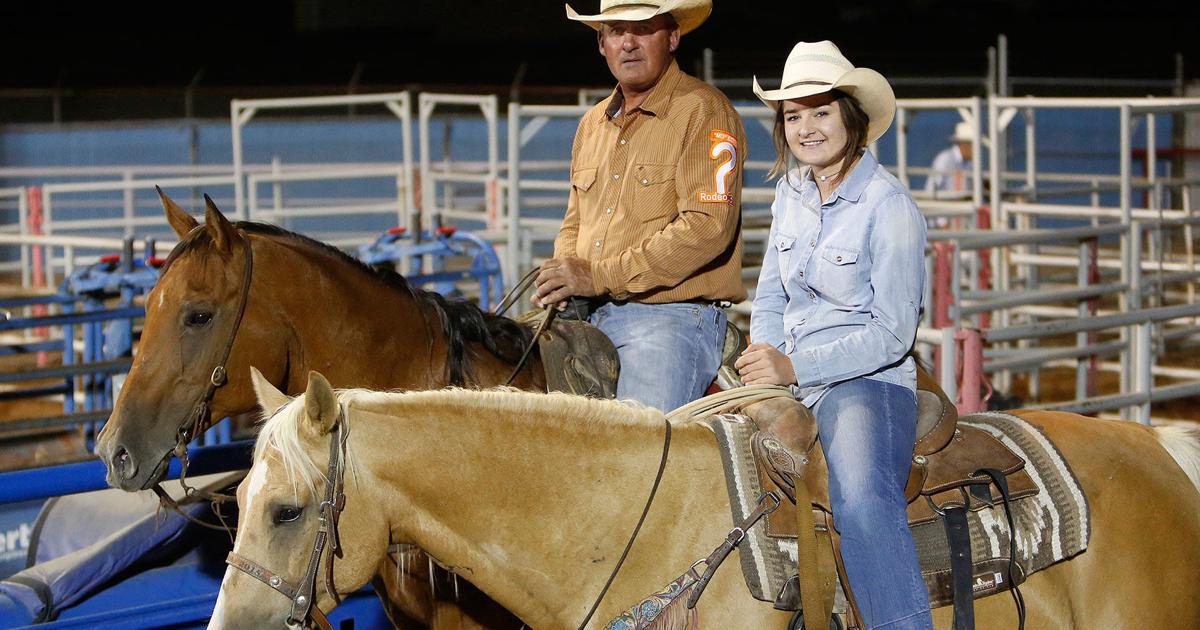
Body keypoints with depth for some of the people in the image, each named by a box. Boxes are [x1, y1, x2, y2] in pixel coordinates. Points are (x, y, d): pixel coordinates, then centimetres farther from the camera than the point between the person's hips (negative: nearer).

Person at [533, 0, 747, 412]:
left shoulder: (703, 111, -6)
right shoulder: (593, 124, 19)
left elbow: (708, 226, -17)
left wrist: (599, 276, -17)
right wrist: (560, 274, 2)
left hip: (672, 317, -7)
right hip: (591, 319, 7)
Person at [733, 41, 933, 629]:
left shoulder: (889, 206, -10)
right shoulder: (791, 190, 10)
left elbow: (891, 333, -13)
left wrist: (794, 366, -20)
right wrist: (762, 361, -2)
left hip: (867, 383, -7)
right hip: (790, 383, 7)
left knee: (862, 498, -35)